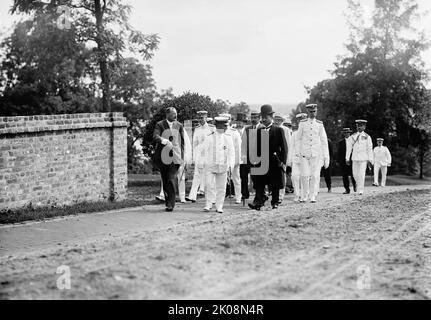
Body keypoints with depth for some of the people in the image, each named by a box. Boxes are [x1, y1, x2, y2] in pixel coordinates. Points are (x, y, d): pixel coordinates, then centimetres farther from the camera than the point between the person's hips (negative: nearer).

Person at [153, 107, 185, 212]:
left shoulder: (179, 126, 8)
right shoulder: (160, 125, 2)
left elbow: (182, 141, 12)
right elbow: (155, 136, -14)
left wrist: (182, 156, 5)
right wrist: (165, 141, -33)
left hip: (175, 156, -1)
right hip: (163, 156, 1)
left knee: (172, 180, -13)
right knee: (165, 181, 9)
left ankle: (171, 204, -12)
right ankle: (167, 202, 20)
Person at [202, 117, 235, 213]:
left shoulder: (228, 137, 7)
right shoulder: (210, 137, 0)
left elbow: (231, 152, 8)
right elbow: (205, 149, 6)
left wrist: (231, 164, 0)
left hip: (223, 165, 2)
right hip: (210, 165, -2)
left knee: (221, 187, 5)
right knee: (210, 186, -7)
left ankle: (219, 206, 12)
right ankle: (208, 205, 0)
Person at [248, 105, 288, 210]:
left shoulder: (278, 130, 0)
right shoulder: (259, 130, 11)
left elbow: (284, 147, -2)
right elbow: (256, 146, 13)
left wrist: (283, 162, -8)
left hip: (275, 162, -3)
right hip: (261, 162, 3)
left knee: (274, 185, 5)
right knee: (259, 184, -5)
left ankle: (275, 203, 16)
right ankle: (258, 201, -8)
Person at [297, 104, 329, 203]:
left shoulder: (320, 124, 5)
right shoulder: (302, 123, 4)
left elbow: (324, 142, 7)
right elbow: (299, 139, 9)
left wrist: (326, 158, 3)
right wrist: (298, 152, 6)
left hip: (316, 154, 1)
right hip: (304, 154, -1)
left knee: (315, 176, -2)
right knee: (305, 175, -5)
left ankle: (313, 197, 7)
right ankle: (304, 196, 9)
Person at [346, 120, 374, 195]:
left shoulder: (367, 137, 2)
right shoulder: (353, 137, 9)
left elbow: (369, 149, 1)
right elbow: (349, 147, 9)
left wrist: (370, 159, -4)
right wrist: (347, 158, 4)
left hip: (363, 158, -3)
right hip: (355, 158, 3)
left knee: (361, 174, -10)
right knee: (355, 174, 4)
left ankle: (360, 190, -6)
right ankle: (359, 186, 28)